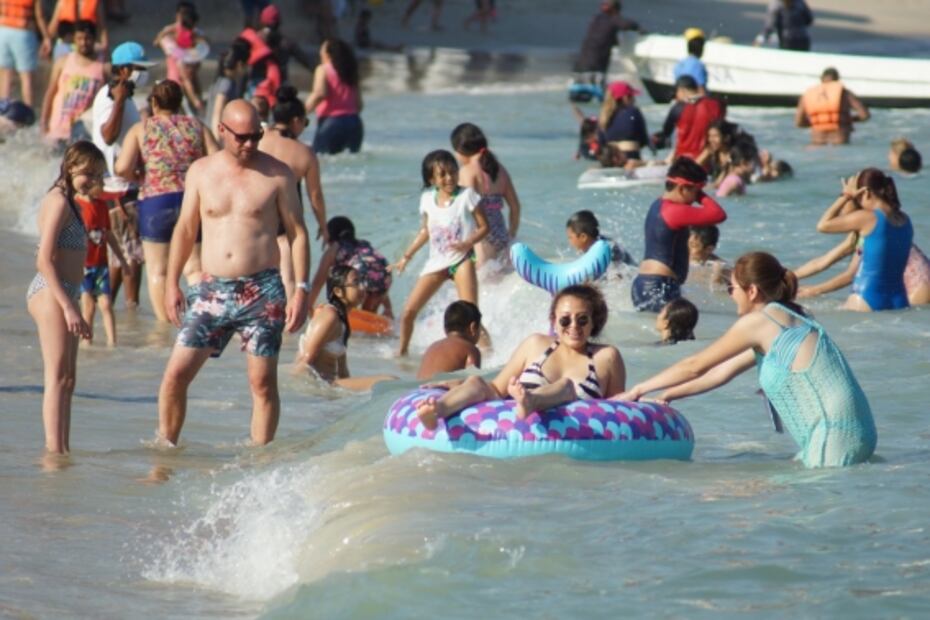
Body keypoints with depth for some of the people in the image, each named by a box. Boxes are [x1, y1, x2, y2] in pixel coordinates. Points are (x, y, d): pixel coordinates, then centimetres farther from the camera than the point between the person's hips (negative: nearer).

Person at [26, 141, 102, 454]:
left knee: (67, 379, 11)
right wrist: (68, 306, -24)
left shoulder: (69, 203, 18)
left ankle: (62, 450, 13)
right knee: (57, 378, -14)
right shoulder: (58, 202, -12)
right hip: (51, 293, -10)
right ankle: (55, 451, -17)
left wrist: (72, 307, 22)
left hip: (63, 295, 10)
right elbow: (44, 259, -19)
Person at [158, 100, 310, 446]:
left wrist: (301, 289, -5)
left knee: (263, 382, -1)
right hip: (212, 289, 2)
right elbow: (185, 229, 16)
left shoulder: (277, 174, 1)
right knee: (176, 373, -4)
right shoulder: (201, 172, 8)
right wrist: (171, 284, 10)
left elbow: (297, 232, 3)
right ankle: (165, 448, 9)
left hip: (262, 291, -2)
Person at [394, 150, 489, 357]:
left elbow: (484, 226, -4)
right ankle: (402, 351, 22)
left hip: (461, 260, -4)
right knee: (408, 313, 2)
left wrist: (468, 243, -22)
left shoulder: (466, 196, -6)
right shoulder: (427, 199, 5)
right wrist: (406, 257, 19)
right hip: (436, 262, 4)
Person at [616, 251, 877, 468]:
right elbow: (723, 373, 28)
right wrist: (665, 397, 30)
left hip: (837, 437, -9)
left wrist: (637, 390, 12)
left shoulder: (758, 321, -6)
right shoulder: (783, 320, 22)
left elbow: (694, 367, 2)